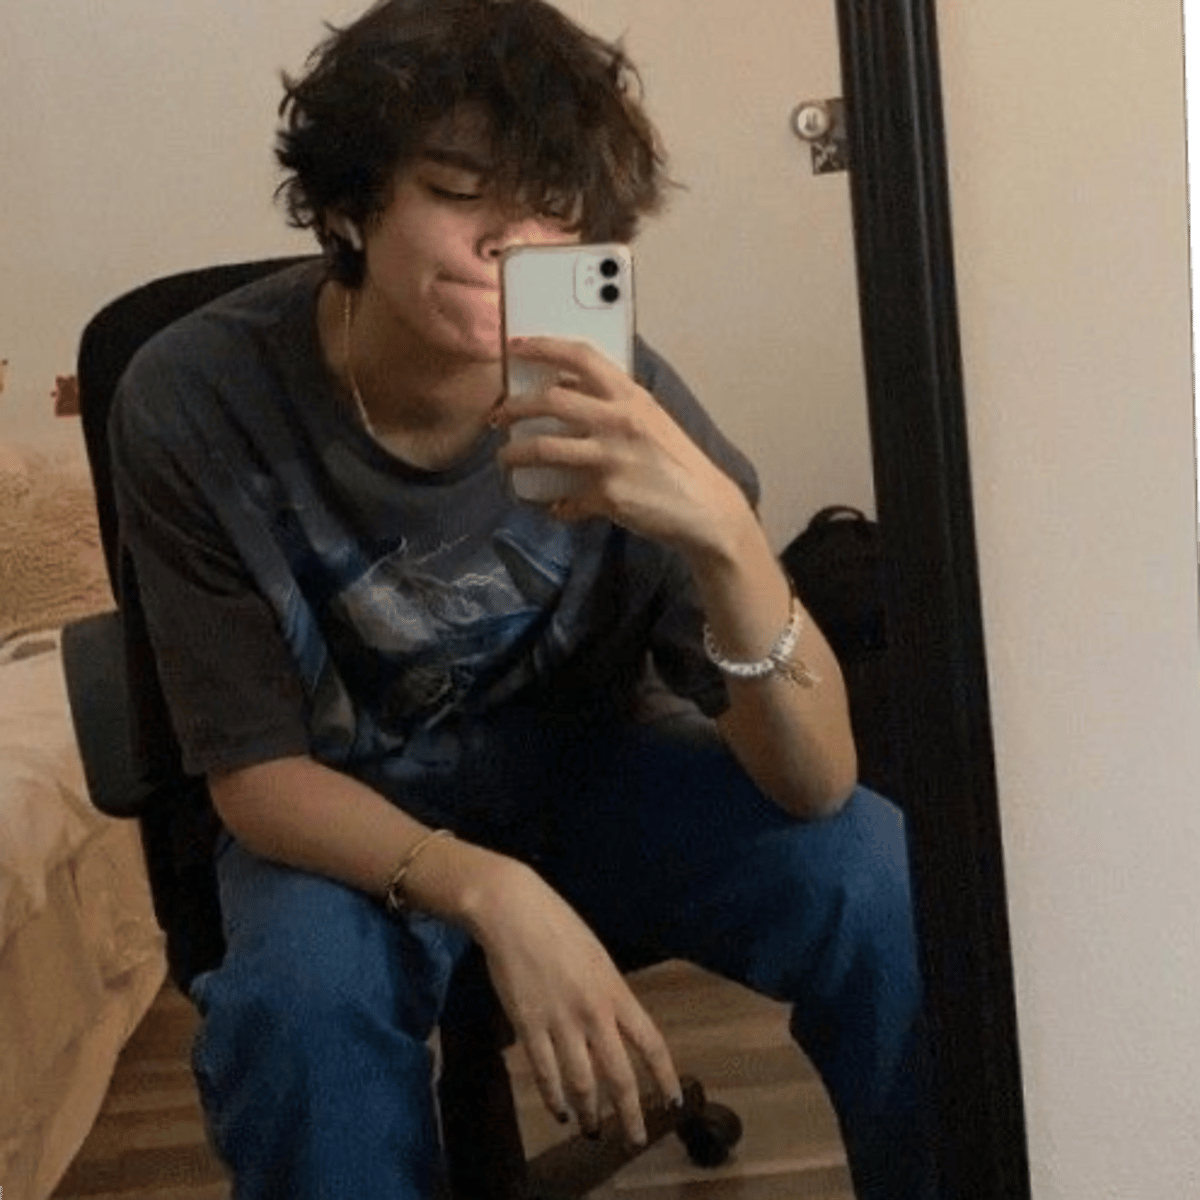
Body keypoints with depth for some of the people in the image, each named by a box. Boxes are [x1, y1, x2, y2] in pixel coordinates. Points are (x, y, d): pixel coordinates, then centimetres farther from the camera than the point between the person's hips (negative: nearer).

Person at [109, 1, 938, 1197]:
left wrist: (723, 530, -44)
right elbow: (255, 773, -17)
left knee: (875, 872, -23)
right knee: (298, 1002, -33)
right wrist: (486, 891, -35)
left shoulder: (612, 395, -23)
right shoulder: (196, 398, -23)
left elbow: (814, 784, -25)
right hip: (341, 814, 0)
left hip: (586, 765, 1)